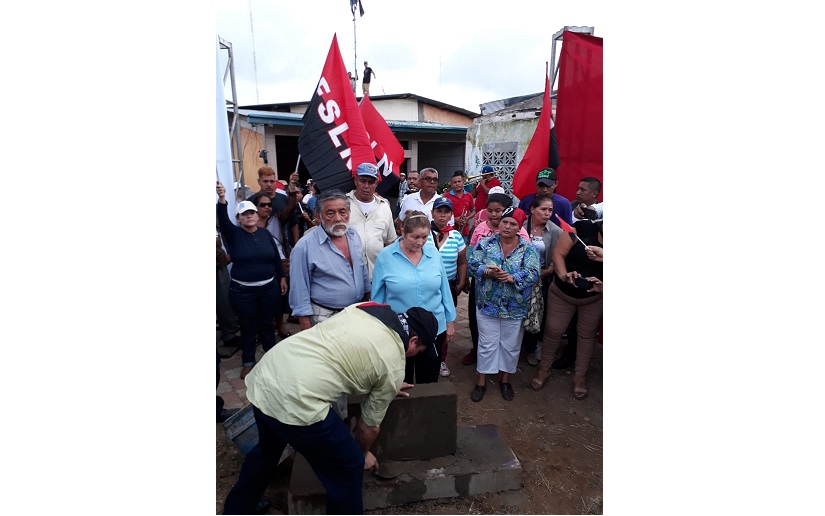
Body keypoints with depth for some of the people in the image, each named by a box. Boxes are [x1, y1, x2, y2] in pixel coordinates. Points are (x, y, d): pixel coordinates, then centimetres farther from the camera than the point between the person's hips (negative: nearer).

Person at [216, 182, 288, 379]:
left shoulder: (265, 233, 2)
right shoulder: (233, 234, -6)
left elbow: (276, 257, 9)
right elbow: (222, 220, -26)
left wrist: (282, 278, 10)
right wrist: (221, 199, -43)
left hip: (269, 288, 2)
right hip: (242, 291, -2)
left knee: (267, 323, 15)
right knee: (248, 327, 8)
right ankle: (248, 362, 27)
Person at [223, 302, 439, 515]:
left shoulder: (363, 308, 13)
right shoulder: (394, 367, -2)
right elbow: (370, 425, 11)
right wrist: (364, 453, 33)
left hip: (261, 378, 8)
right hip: (295, 403, -8)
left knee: (267, 448, 35)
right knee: (348, 467, 14)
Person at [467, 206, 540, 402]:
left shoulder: (528, 249, -4)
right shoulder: (485, 243, -3)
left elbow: (533, 273, -15)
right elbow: (472, 264, -10)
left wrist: (511, 278, -29)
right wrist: (488, 271, -28)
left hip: (515, 307, 1)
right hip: (487, 304, 0)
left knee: (510, 345, 15)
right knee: (487, 344, 9)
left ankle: (506, 379, 35)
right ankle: (481, 381, 25)